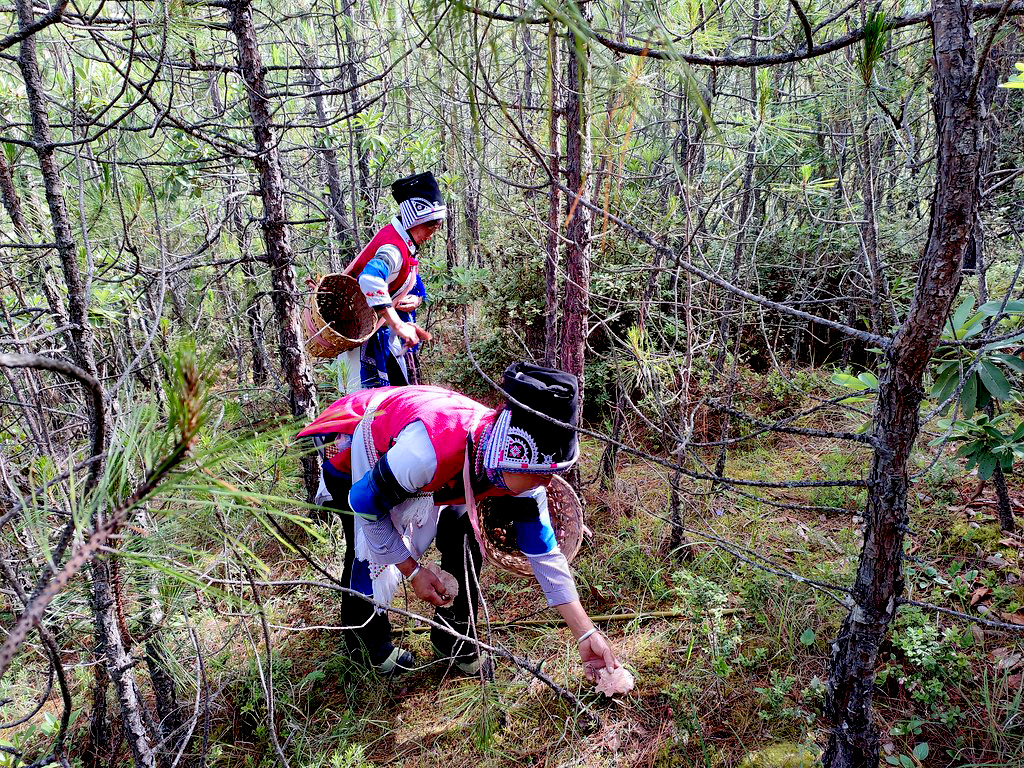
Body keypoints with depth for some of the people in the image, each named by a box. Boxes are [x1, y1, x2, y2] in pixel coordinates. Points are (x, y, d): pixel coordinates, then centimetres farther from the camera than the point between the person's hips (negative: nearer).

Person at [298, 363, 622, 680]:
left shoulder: (521, 463, -27)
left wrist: (587, 634, -16)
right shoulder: (431, 449, -47)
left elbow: (544, 552, -16)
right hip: (349, 445, -4)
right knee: (368, 551, -7)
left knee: (463, 541, -5)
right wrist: (413, 571, -17)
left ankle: (454, 641, 17)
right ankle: (363, 637, 24)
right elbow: (366, 504, -28)